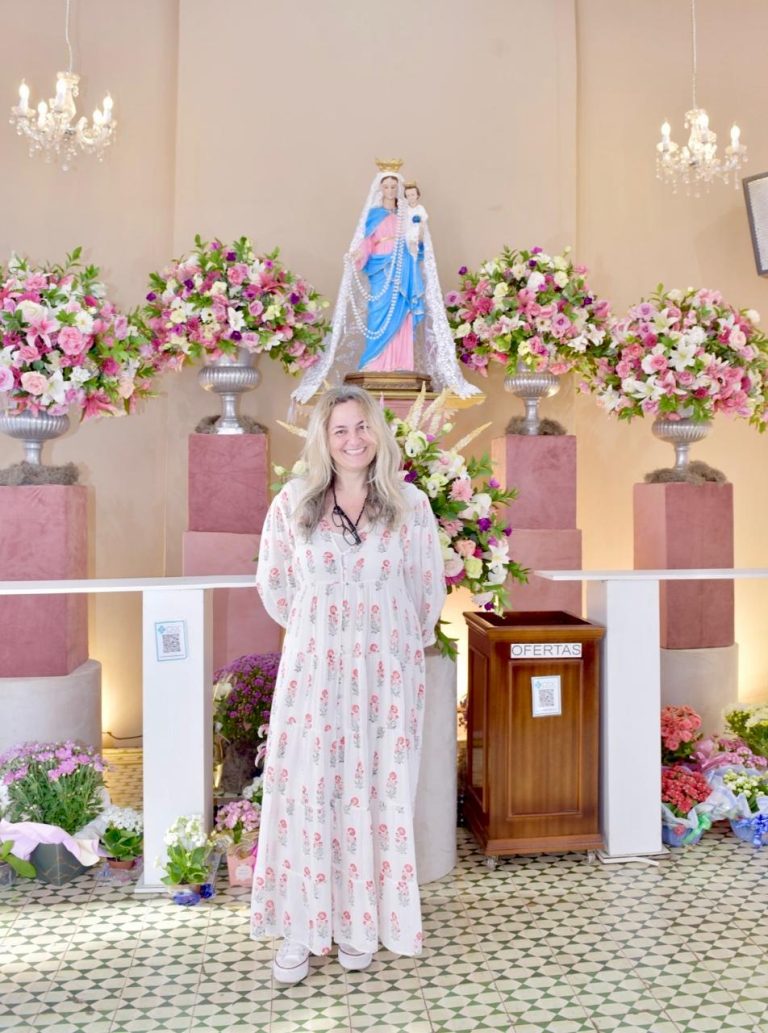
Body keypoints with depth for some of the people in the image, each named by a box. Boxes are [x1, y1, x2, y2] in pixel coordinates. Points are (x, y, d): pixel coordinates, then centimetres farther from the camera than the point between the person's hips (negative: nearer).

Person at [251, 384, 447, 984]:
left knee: (377, 791, 5)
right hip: (313, 667, 0)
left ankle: (361, 925, 21)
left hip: (387, 671, 0)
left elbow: (430, 587, 10)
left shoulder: (410, 505, 1)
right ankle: (300, 930, 13)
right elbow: (273, 583, 11)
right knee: (305, 788, -1)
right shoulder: (293, 502, 1)